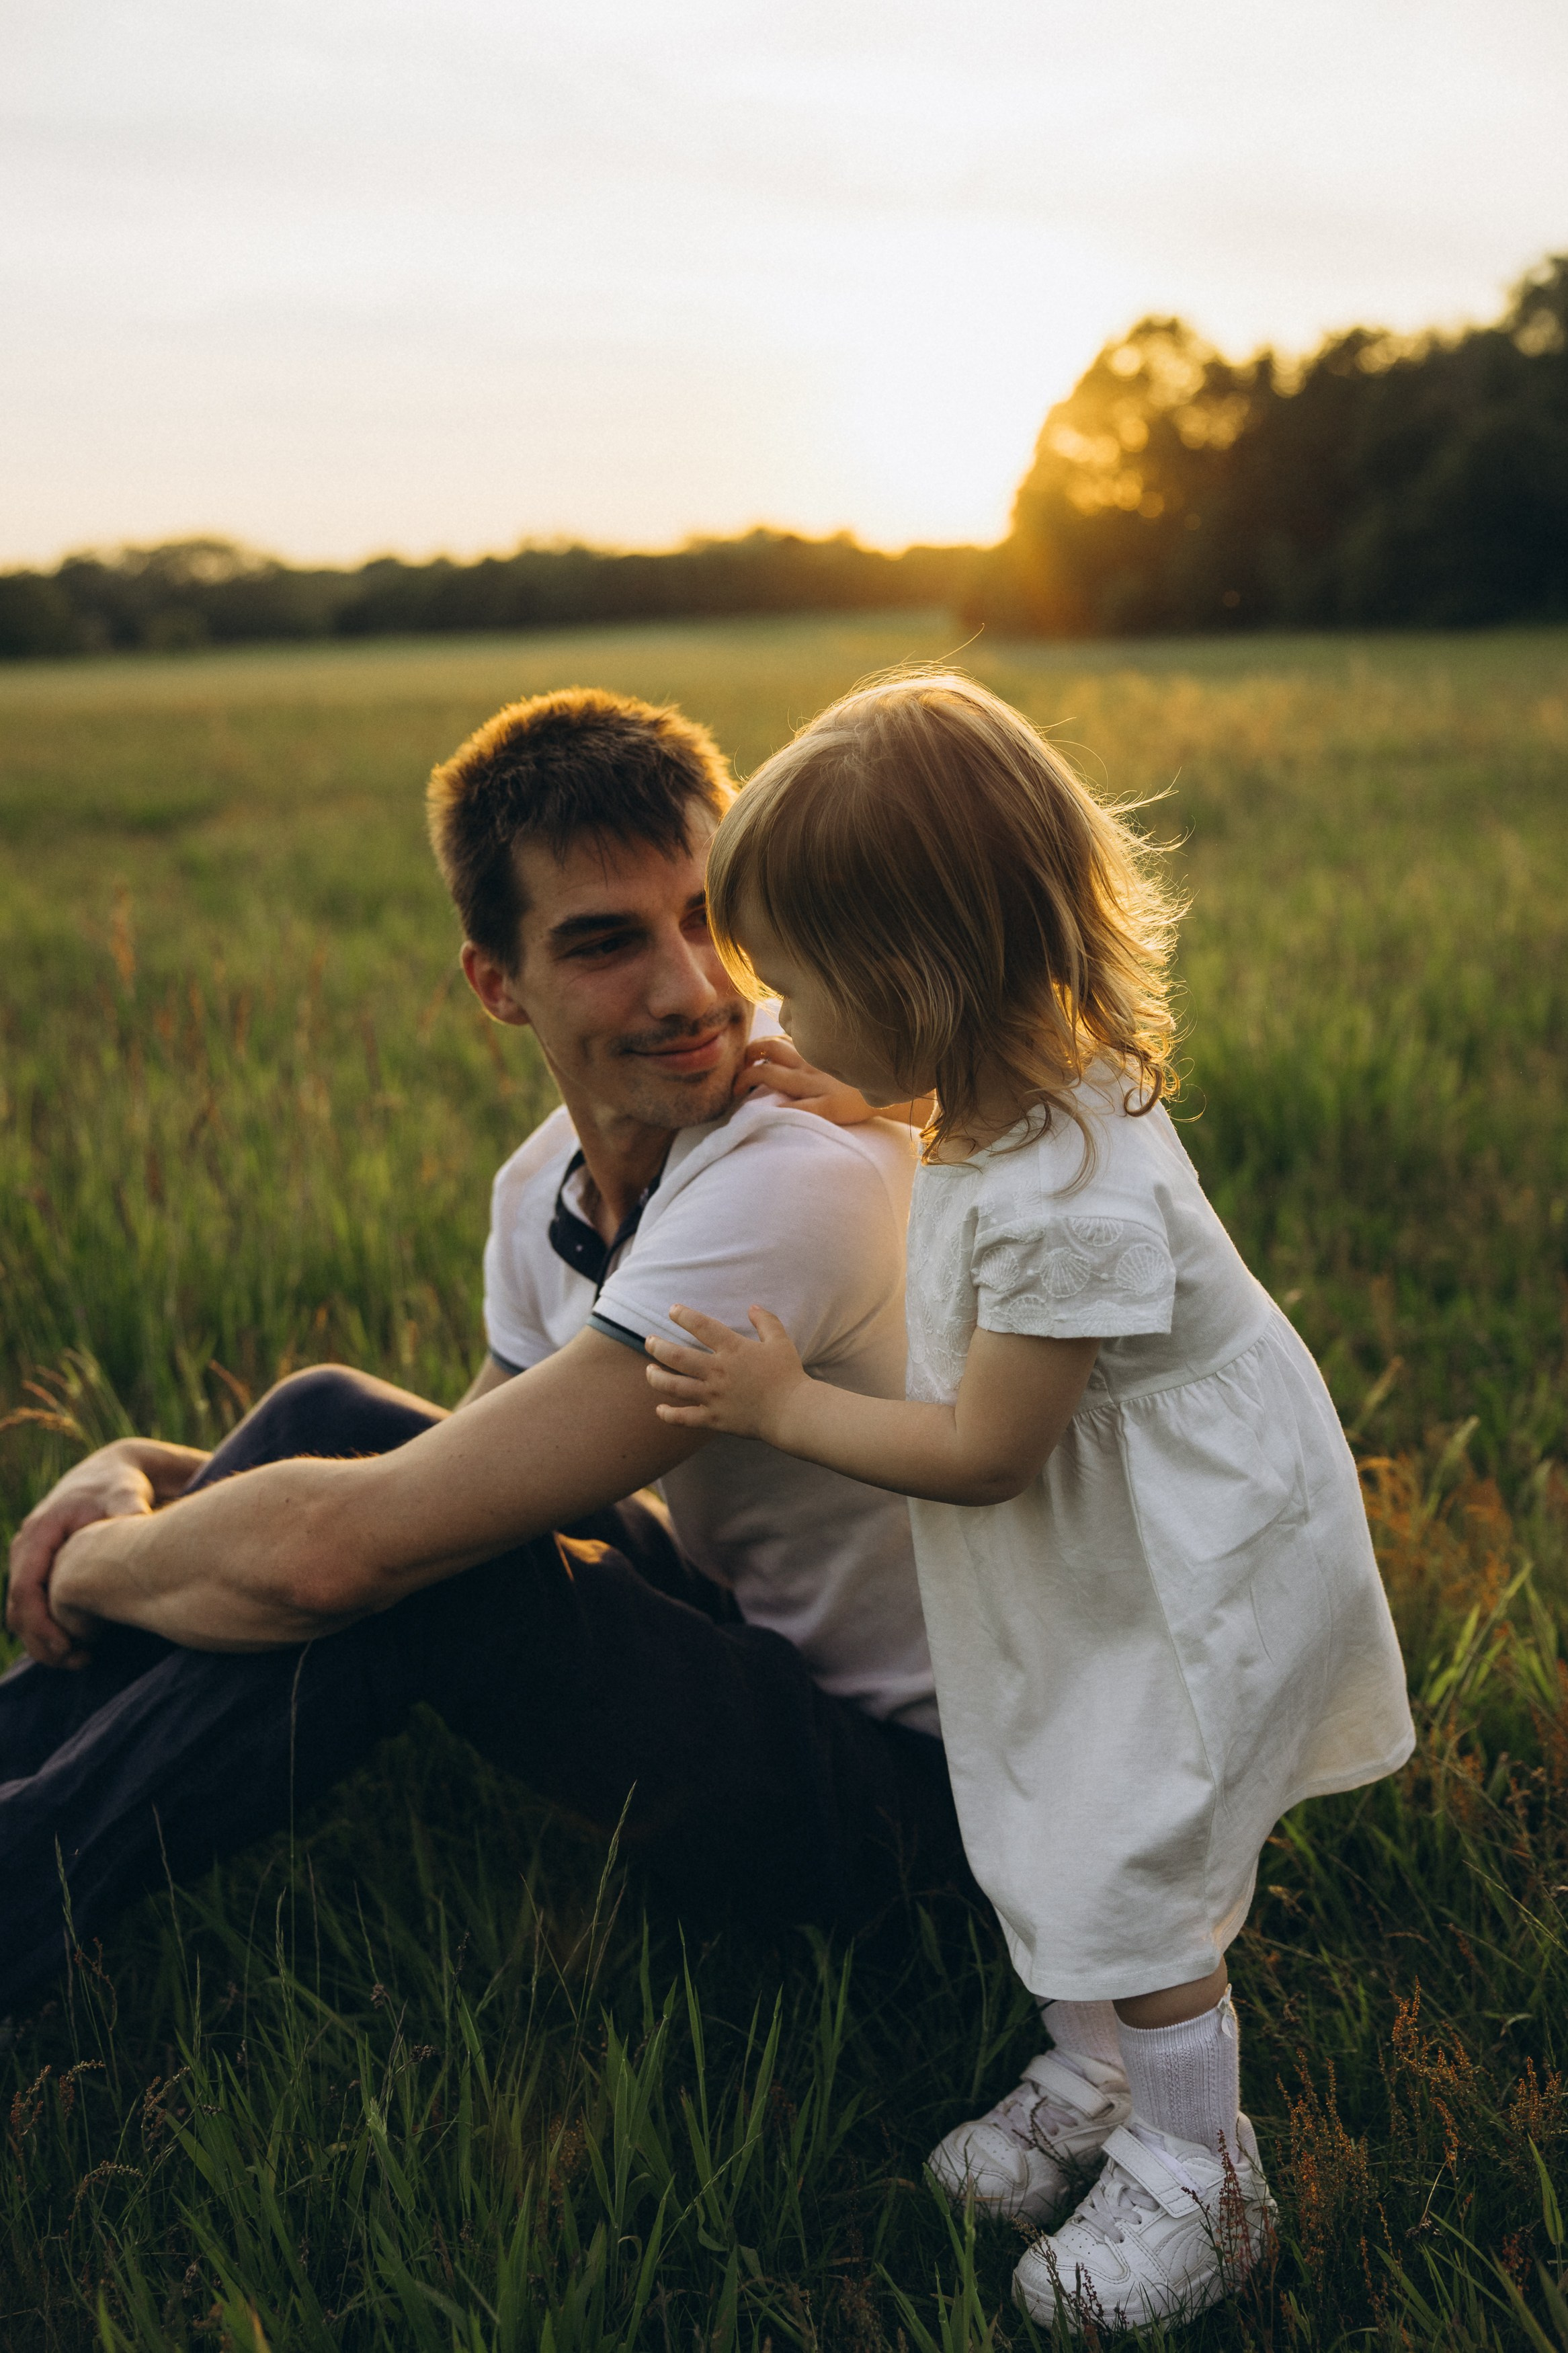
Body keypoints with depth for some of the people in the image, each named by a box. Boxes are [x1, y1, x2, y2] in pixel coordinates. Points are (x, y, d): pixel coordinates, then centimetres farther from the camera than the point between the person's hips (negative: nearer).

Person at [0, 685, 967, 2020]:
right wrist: (142, 1472, -8)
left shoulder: (801, 1182, -31)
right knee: (331, 1426, -7)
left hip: (892, 1784, -7)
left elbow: (340, 1551, -33)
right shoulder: (543, 1188, -2)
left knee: (369, 1540, -25)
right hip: (756, 1651, 7)